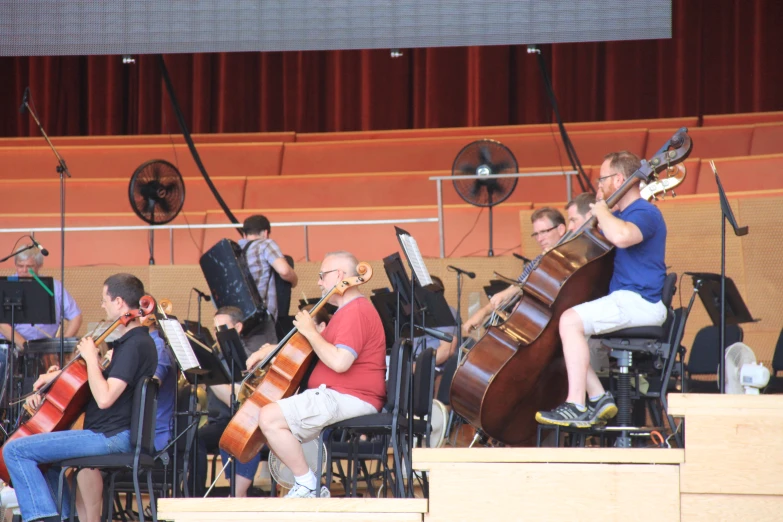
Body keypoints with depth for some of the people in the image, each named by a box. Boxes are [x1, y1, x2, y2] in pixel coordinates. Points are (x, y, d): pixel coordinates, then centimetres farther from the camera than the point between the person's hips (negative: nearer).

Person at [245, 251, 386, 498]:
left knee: (270, 418, -22)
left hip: (349, 400, -12)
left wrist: (310, 332, -16)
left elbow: (339, 362, -27)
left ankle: (307, 484, -14)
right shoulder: (348, 310, 24)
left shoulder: (355, 311, -14)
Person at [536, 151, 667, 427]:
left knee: (570, 320, -27)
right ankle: (598, 397, -3)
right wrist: (597, 212, 16)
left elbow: (621, 236, -35)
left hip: (640, 302, -11)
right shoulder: (618, 216, 21)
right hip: (622, 299, 11)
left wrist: (602, 210, -17)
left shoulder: (645, 213, -11)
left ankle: (576, 407, -30)